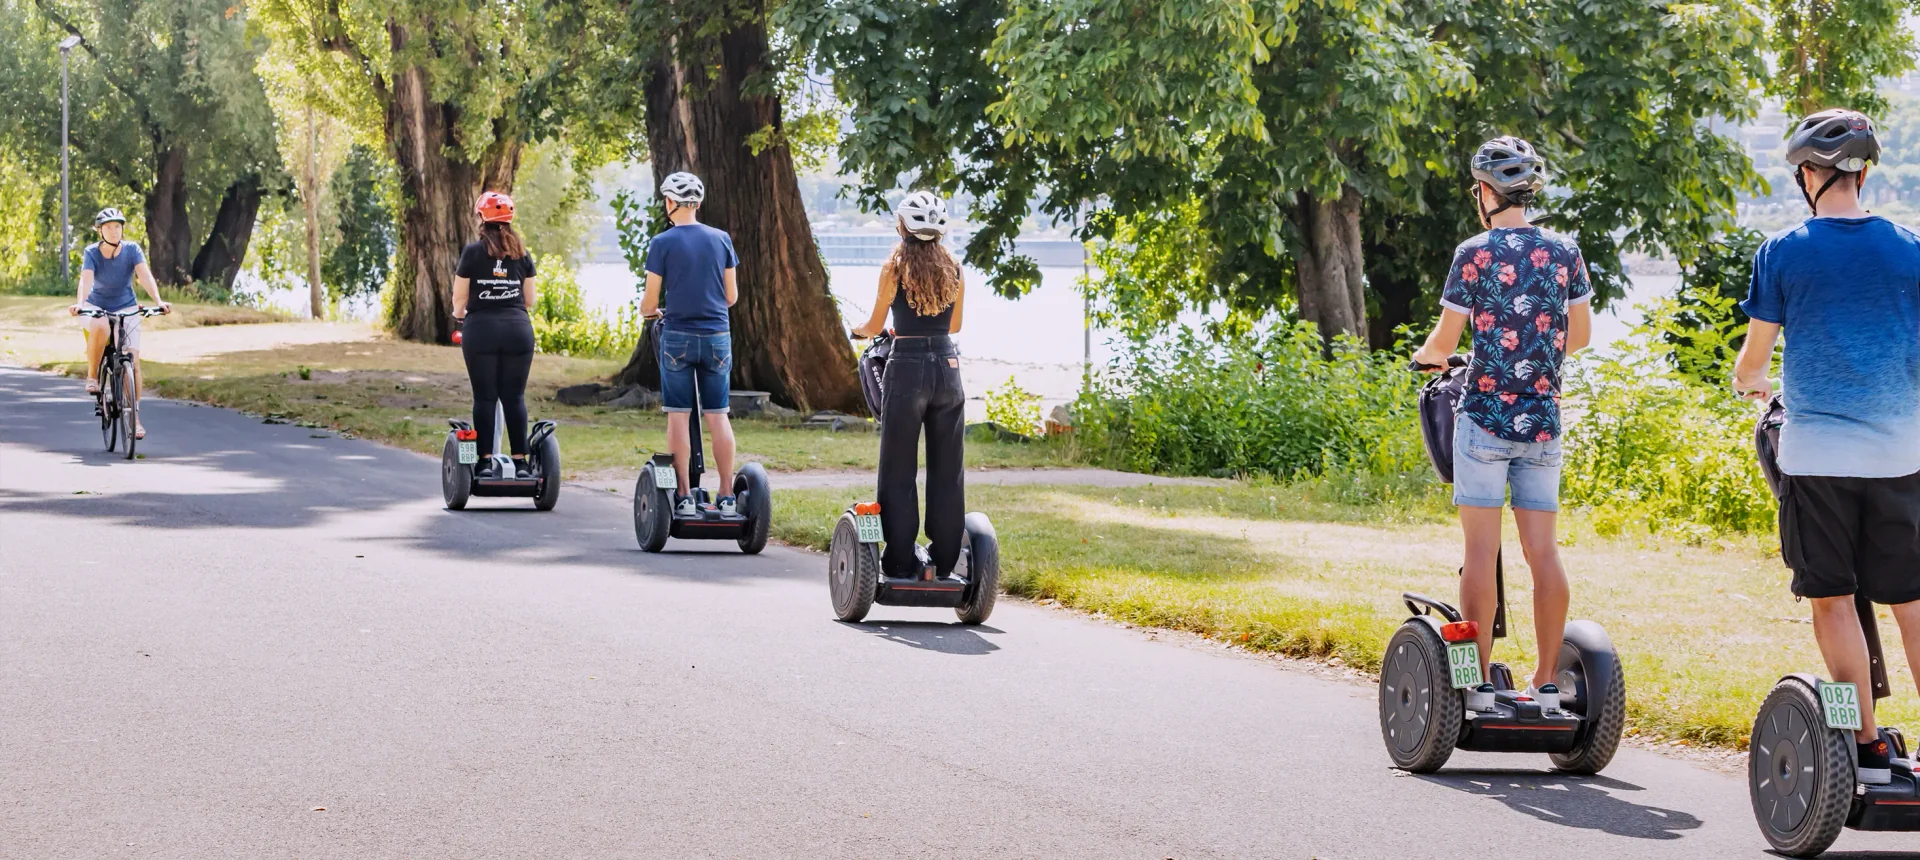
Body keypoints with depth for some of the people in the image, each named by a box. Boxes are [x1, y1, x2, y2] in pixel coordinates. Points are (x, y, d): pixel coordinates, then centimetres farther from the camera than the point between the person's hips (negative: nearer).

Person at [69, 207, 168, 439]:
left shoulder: (132, 250, -13)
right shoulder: (91, 253, -15)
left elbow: (145, 276, -26)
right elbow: (86, 280, -29)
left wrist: (159, 302, -43)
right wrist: (79, 304, -49)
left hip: (126, 308, 1)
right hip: (97, 307, -1)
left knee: (133, 361, -12)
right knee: (100, 327, -39)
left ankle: (135, 418, -3)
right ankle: (92, 376, -18)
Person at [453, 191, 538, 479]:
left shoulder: (473, 252, -1)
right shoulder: (522, 253, 7)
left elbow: (459, 298, 2)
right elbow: (529, 299, 11)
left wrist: (459, 314, 24)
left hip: (480, 328, -2)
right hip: (518, 328, 2)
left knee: (484, 397, 2)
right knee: (515, 396, 5)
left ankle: (485, 461, 0)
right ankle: (520, 461, 2)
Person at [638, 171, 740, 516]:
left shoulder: (662, 243, -6)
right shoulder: (721, 240, 4)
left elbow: (650, 302, -3)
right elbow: (731, 296, 9)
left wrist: (646, 310, 20)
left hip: (677, 336, -3)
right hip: (717, 336, 3)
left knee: (678, 416, 2)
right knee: (718, 416, 6)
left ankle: (683, 497, -1)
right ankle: (726, 496, 4)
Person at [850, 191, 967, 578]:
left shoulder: (895, 269, -6)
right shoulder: (954, 271, 4)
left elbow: (875, 325, 3)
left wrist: (856, 329, 26)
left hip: (907, 369, -3)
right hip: (947, 365, 3)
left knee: (899, 469, 4)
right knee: (947, 468, 9)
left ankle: (900, 560, 4)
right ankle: (944, 559, 12)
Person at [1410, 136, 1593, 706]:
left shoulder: (1474, 254, -7)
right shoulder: (1563, 252, 5)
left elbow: (1444, 343, -4)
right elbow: (1580, 334, 15)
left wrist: (1427, 355, 19)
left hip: (1485, 417, -4)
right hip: (1543, 421, 4)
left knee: (1481, 552, -2)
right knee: (1542, 551, 5)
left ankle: (1479, 680, -2)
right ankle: (1547, 681, 7)